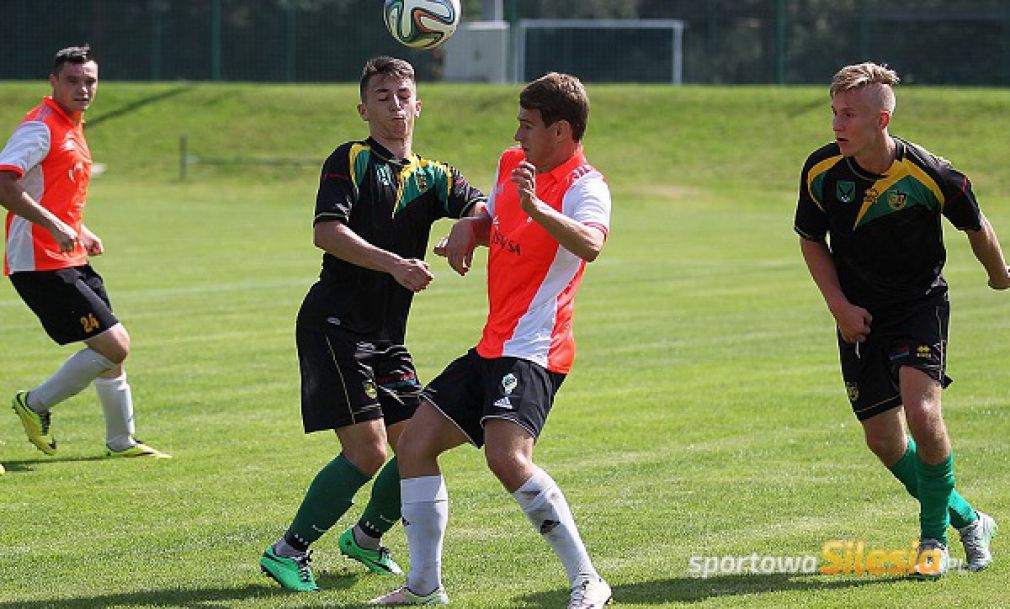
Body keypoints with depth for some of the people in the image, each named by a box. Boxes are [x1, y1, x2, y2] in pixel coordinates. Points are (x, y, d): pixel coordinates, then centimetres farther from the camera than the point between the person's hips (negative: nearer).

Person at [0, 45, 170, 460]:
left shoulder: (71, 129, 17)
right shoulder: (41, 127, -14)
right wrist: (55, 226, -30)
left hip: (70, 261, 10)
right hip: (42, 265, -10)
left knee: (113, 348, 16)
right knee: (114, 345, -13)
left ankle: (121, 441, 29)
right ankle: (36, 404, 2)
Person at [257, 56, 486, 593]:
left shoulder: (433, 177, 13)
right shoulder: (351, 160, -4)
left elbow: (480, 209, -5)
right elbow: (327, 231, -19)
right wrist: (394, 264, -30)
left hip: (388, 338, 7)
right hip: (335, 326, -7)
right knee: (368, 451, -15)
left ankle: (367, 537, 28)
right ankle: (288, 552, -3)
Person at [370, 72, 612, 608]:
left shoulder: (584, 186, -14)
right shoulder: (512, 163, 13)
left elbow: (590, 244, -35)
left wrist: (537, 209, -50)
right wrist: (467, 228, 9)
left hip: (533, 351, -9)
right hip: (492, 346, 10)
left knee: (506, 455, -28)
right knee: (415, 443, 8)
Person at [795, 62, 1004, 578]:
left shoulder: (931, 175, -20)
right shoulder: (821, 171, -11)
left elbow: (977, 228, 0)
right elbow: (811, 240, 7)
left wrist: (999, 276, 16)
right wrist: (839, 305, -4)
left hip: (920, 303, -4)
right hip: (859, 316, 4)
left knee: (921, 411, -24)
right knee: (883, 441, 2)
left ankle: (935, 538, -5)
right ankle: (966, 520, 24)